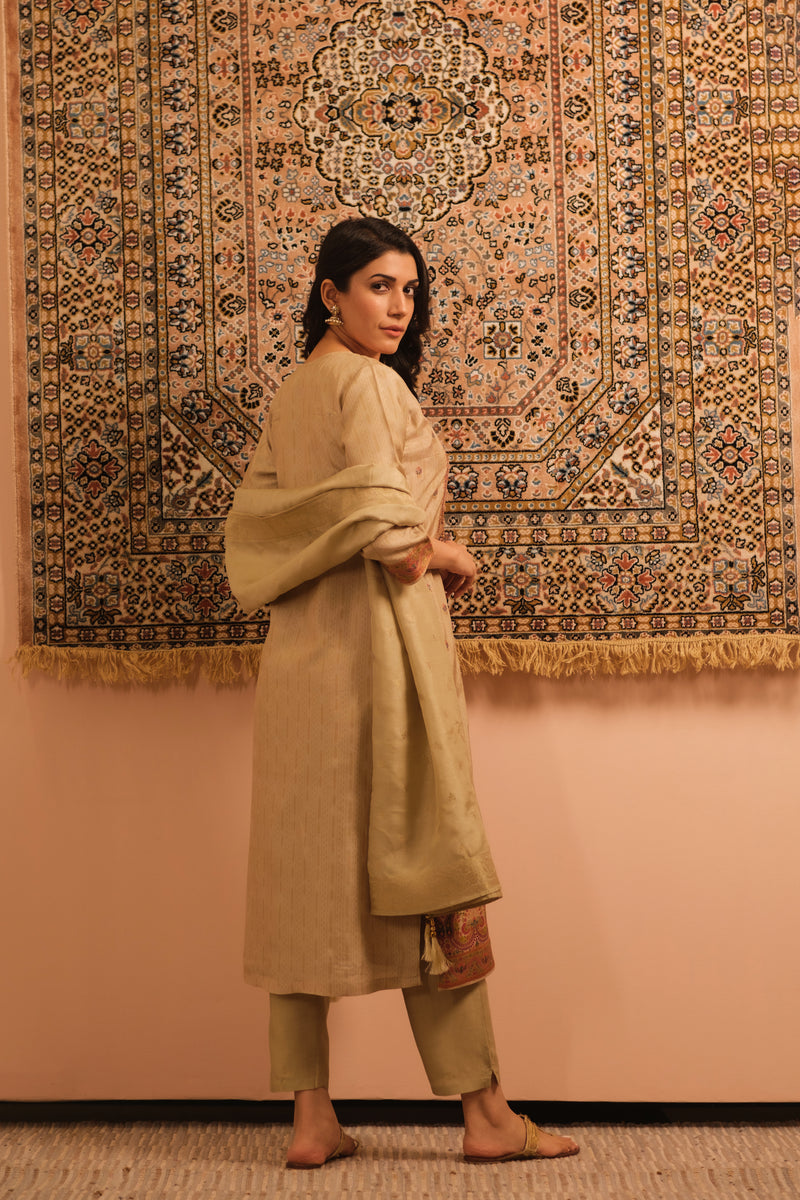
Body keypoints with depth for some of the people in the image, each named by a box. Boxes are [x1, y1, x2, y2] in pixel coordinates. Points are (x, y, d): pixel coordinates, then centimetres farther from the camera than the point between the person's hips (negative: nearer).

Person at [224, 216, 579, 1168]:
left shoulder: (289, 394, 15)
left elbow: (251, 525, 15)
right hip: (379, 639, -8)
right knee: (425, 871, -1)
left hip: (301, 653, 8)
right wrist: (445, 554, -4)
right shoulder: (371, 383, -10)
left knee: (305, 873, 7)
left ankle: (311, 1119, 13)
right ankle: (485, 1115, 9)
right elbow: (382, 521, -21)